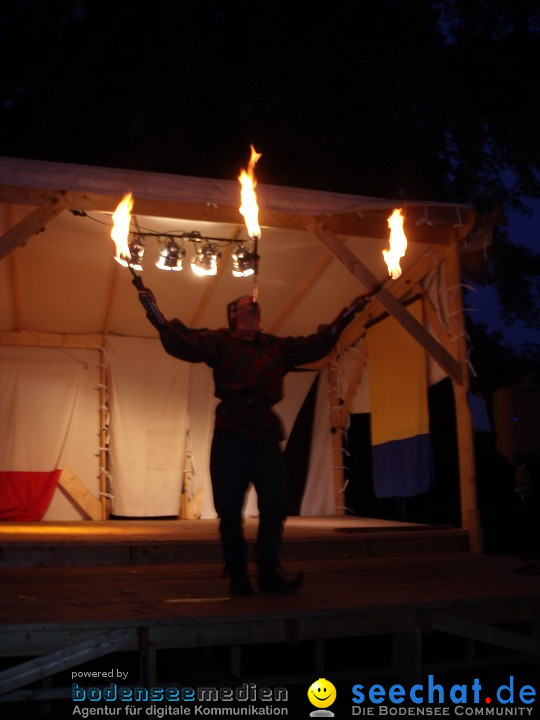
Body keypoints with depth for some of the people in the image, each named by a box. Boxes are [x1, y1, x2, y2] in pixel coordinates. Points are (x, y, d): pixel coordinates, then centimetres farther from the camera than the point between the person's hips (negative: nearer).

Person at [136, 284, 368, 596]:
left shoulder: (276, 346, 20)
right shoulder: (220, 341, 8)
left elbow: (316, 345, 23)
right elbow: (182, 343, -6)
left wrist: (346, 316, 23)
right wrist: (155, 313, -17)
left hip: (266, 432, 4)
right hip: (230, 433, -3)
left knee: (276, 504, 1)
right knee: (230, 509, 0)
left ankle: (270, 572, 12)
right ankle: (237, 576, 12)